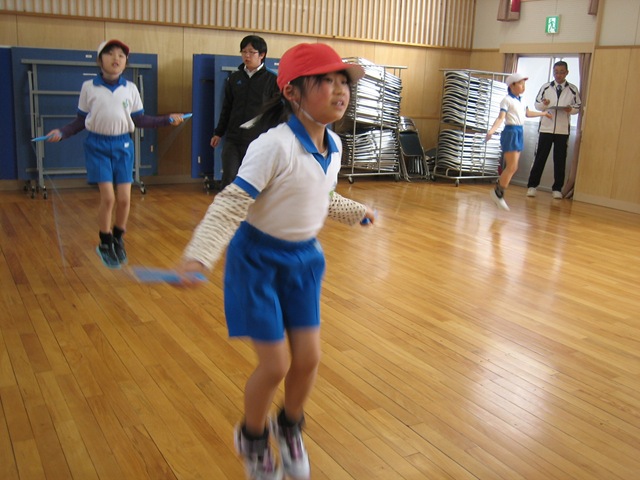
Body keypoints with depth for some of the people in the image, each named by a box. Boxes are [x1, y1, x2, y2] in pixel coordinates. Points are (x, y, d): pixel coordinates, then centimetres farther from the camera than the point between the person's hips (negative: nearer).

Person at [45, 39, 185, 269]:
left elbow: (138, 120, 5)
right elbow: (81, 121, 4)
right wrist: (61, 132, -10)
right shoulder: (89, 87, -2)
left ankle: (118, 240, 24)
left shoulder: (130, 88, 3)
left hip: (123, 146, 2)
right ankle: (105, 244, 12)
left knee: (124, 198, -1)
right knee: (108, 197, -9)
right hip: (98, 146, -2)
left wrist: (167, 120, -2)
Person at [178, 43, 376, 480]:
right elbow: (232, 202, -26)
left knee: (308, 358, 5)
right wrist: (200, 255, -38)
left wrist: (356, 212, 29)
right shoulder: (275, 146, -25)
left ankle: (290, 428, 37)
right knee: (276, 364, -2)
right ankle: (253, 438, 30)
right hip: (259, 258, -6)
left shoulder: (332, 146, -1)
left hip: (303, 257, 7)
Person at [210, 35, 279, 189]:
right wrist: (218, 133, 14)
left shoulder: (272, 80, -2)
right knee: (228, 179, -2)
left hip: (258, 141, -3)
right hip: (232, 140, 3)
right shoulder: (234, 78, 8)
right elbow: (226, 108, 15)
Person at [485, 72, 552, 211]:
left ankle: (498, 191, 15)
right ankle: (498, 193, -1)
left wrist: (543, 113, 46)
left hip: (519, 133, 8)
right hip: (511, 132, -8)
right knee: (512, 167, -11)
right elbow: (501, 118, -19)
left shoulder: (520, 101, 14)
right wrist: (491, 130, -35)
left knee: (512, 167, 7)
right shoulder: (507, 100, -9)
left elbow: (527, 113, 32)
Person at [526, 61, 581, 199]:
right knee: (540, 158, 1)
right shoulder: (545, 87, 4)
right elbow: (537, 104, 6)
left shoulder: (573, 89, 3)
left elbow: (578, 107, 6)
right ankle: (532, 186, 8)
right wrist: (543, 104, -15)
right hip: (546, 128, 0)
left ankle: (557, 189, 12)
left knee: (560, 160, 4)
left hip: (563, 130, 0)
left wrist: (571, 109, -15)